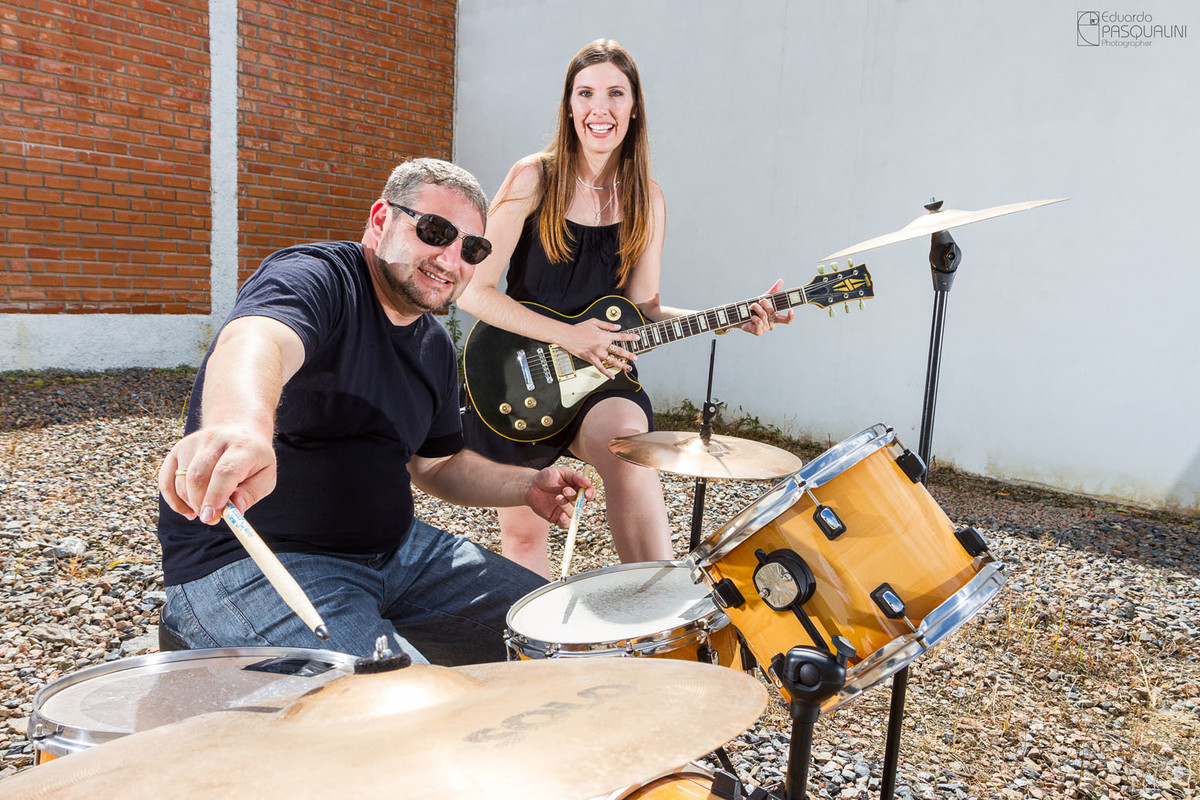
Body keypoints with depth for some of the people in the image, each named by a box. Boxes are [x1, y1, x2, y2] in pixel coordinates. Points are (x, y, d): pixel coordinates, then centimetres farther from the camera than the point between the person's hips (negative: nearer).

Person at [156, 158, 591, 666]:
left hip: (394, 547, 8)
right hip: (251, 559, -8)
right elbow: (255, 343, -39)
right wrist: (239, 428, -61)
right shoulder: (315, 277, -15)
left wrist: (526, 486, 4)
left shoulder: (436, 347, 10)